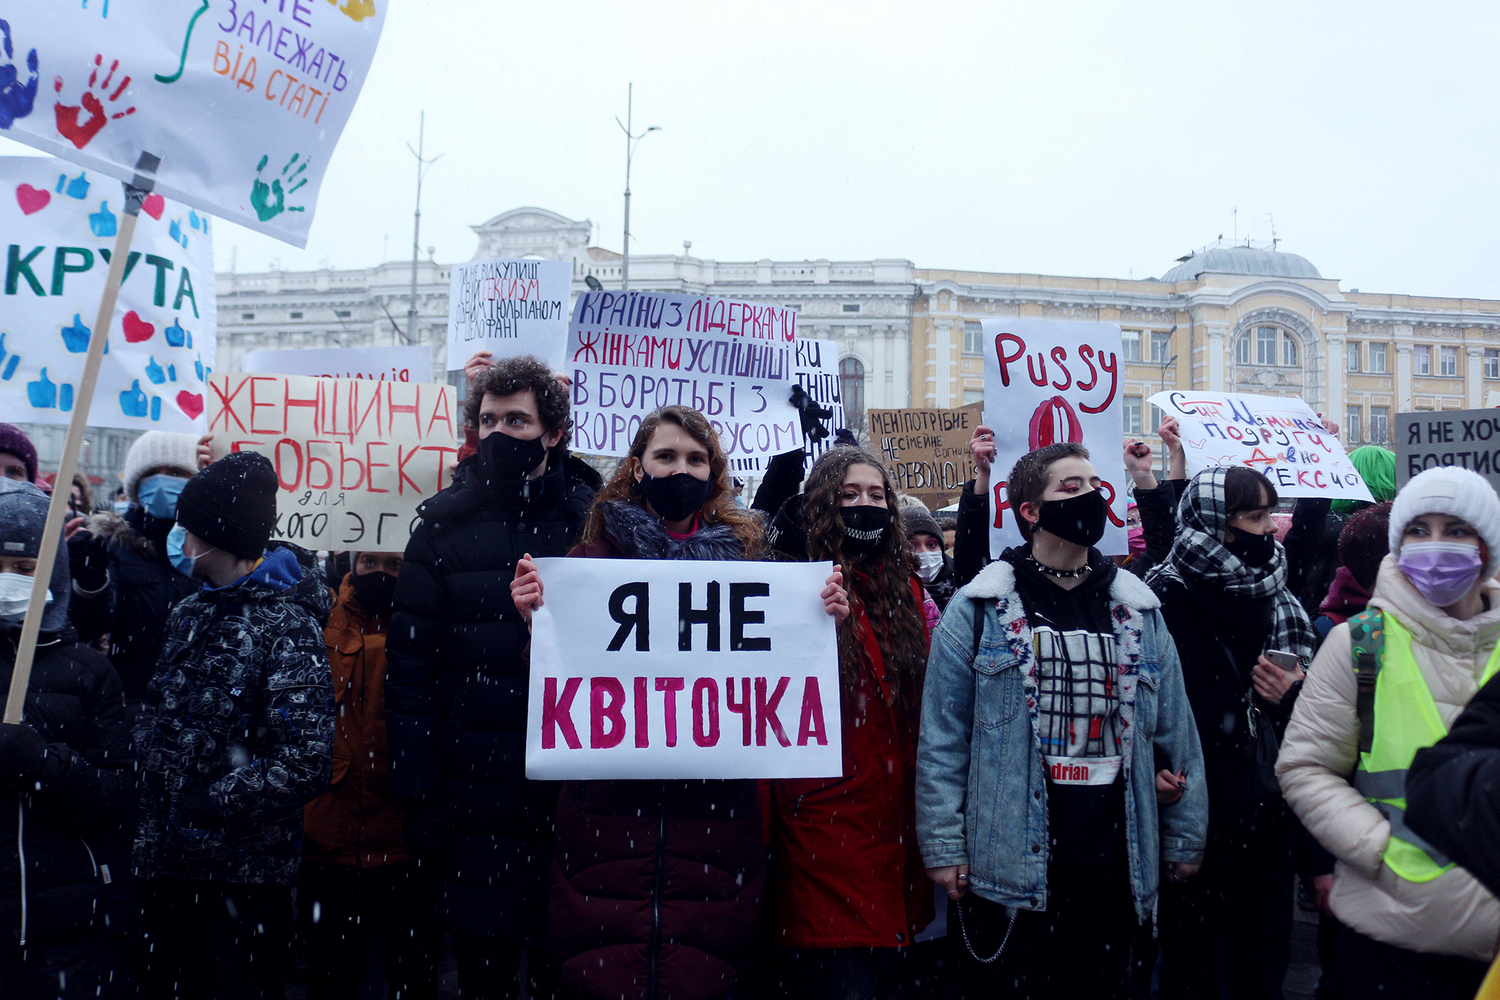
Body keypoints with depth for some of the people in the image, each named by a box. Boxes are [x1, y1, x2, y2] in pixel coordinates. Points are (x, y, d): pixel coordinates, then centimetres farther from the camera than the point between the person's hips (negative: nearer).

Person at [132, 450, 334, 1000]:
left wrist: (203, 803, -17)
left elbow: (304, 765, -22)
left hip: (245, 872, -8)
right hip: (168, 859, 8)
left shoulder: (288, 628, -16)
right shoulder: (192, 612, 10)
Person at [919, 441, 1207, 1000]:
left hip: (1115, 867, 4)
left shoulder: (1138, 611, 8)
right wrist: (944, 848, -9)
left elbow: (1176, 735, 11)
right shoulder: (979, 609, -5)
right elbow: (943, 739, -6)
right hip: (1008, 871, -3)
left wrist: (1184, 839, 10)